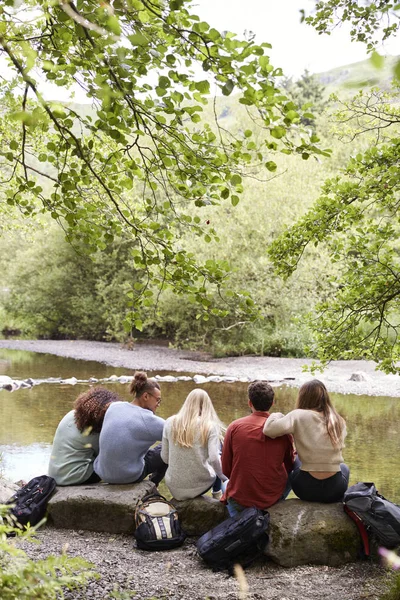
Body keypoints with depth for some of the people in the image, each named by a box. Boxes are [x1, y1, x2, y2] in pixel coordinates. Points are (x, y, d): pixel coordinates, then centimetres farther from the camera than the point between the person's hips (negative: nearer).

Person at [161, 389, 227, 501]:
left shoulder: (170, 422, -4)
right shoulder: (210, 426, -11)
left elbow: (165, 458, 0)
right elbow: (214, 459, -18)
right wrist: (224, 477, -1)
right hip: (200, 486, -3)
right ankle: (217, 494, 30)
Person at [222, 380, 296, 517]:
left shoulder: (234, 427, -9)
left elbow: (226, 470, -2)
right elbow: (289, 466, 5)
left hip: (239, 500, 0)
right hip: (273, 497, 0)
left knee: (225, 484, 33)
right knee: (290, 478, 30)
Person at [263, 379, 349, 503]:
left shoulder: (299, 415, -10)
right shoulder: (339, 420, 1)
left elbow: (269, 429, -21)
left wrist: (277, 415, 0)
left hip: (306, 488, -2)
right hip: (334, 490, 2)